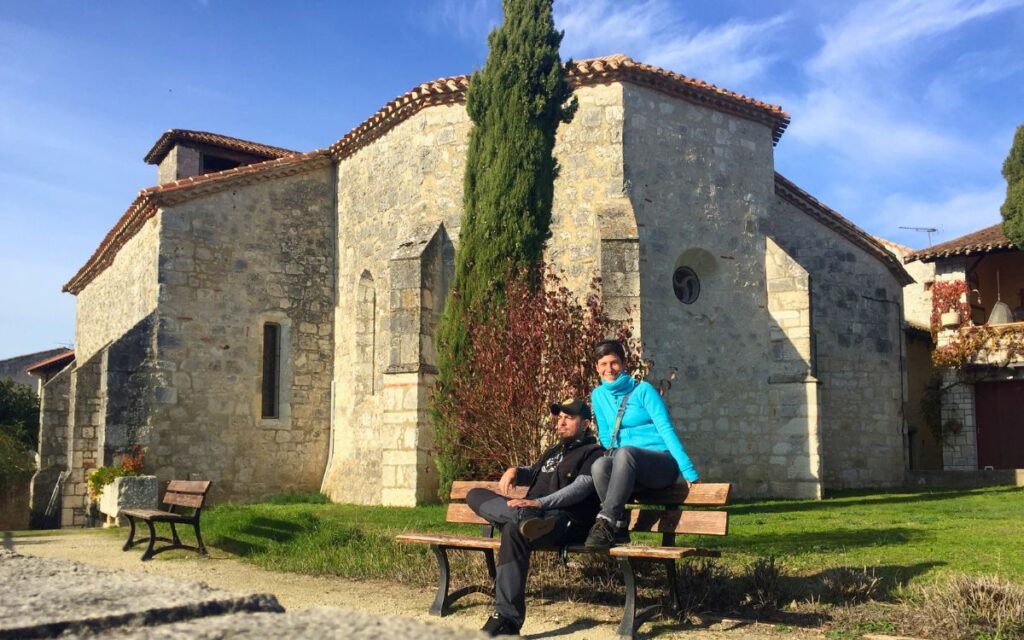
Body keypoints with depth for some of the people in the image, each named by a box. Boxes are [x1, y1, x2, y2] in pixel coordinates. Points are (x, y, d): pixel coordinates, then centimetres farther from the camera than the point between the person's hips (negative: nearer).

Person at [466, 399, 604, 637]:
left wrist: (538, 503, -24)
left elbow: (580, 488, -11)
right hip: (531, 512, 8)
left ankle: (507, 619, -37)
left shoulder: (593, 452, 5)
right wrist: (515, 471, 17)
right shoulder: (553, 452, 31)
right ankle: (525, 518, -38)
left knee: (514, 531, -37)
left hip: (566, 520, -8)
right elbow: (532, 474, 44)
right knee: (476, 495, -7)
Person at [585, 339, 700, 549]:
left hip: (662, 463, -3)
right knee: (599, 466, -32)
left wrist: (688, 471, -16)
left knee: (625, 453, -37)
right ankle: (619, 525, -23)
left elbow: (666, 429, -9)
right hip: (628, 468, 4)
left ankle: (605, 522, -40)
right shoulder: (598, 395, 12)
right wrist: (611, 453, 2)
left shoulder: (643, 390, -2)